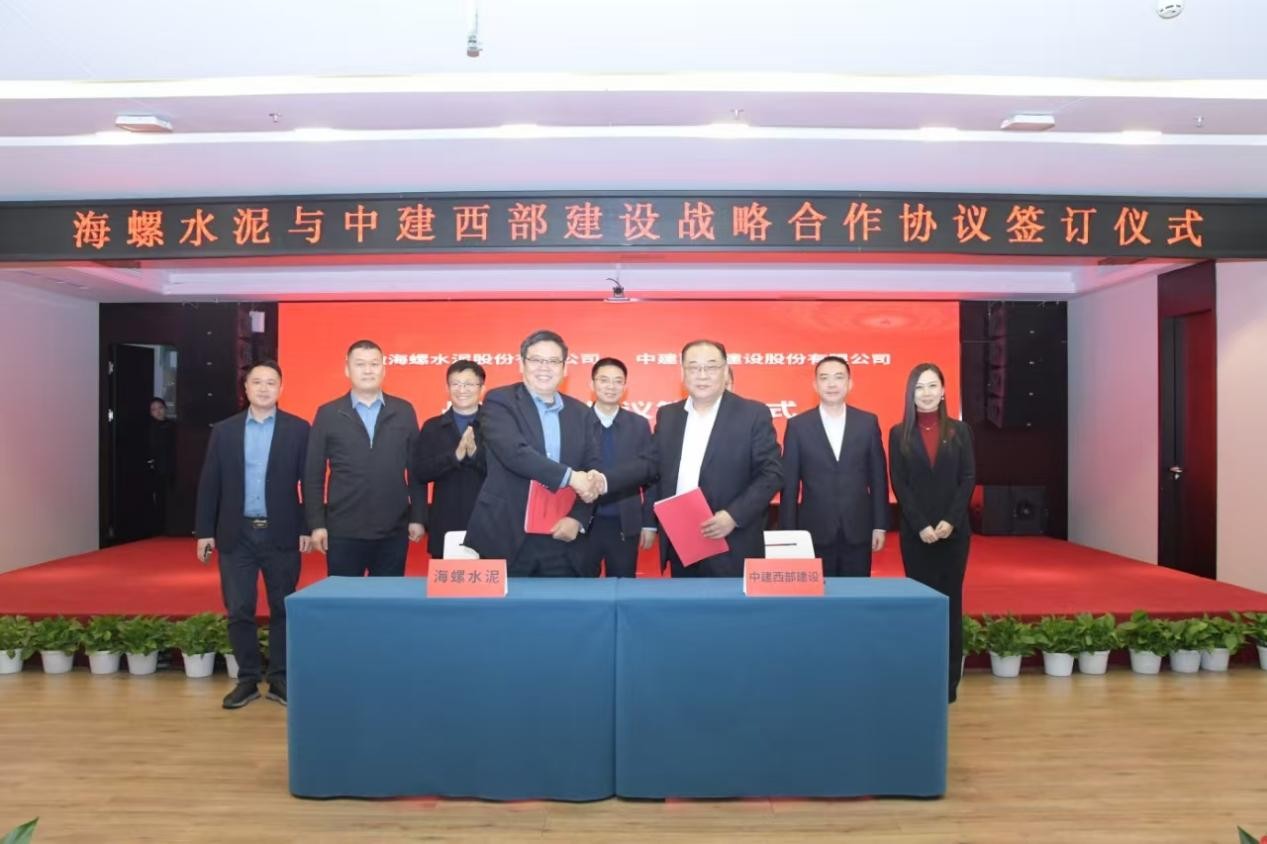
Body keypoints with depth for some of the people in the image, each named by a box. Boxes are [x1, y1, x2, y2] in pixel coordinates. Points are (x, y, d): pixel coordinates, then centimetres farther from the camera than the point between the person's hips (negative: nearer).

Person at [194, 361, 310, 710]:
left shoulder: (298, 429, 0)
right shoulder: (224, 431, 7)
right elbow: (209, 484, 6)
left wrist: (307, 528, -6)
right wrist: (205, 531, 3)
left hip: (281, 533, -1)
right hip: (237, 534, 2)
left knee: (282, 609, 6)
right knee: (238, 611, 5)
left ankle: (279, 679, 17)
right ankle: (247, 679, 18)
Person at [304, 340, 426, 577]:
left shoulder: (404, 411, 6)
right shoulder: (328, 414, 3)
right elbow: (313, 474, 3)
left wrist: (418, 517, 1)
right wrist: (317, 524, -3)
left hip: (393, 531, 1)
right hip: (343, 531, -1)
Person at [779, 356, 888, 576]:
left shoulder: (868, 422, 4)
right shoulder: (798, 425, 0)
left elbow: (878, 477, 7)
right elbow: (789, 484, 0)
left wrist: (880, 525, 3)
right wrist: (788, 532, -2)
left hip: (858, 531, 1)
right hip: (815, 532, -1)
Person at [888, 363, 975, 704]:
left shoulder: (959, 431, 6)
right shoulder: (899, 434, 4)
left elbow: (968, 479, 0)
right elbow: (899, 484, -2)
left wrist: (950, 521, -12)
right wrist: (921, 525, -12)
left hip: (954, 530, 1)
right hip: (915, 532, -1)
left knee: (950, 601, 5)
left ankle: (949, 680, 12)